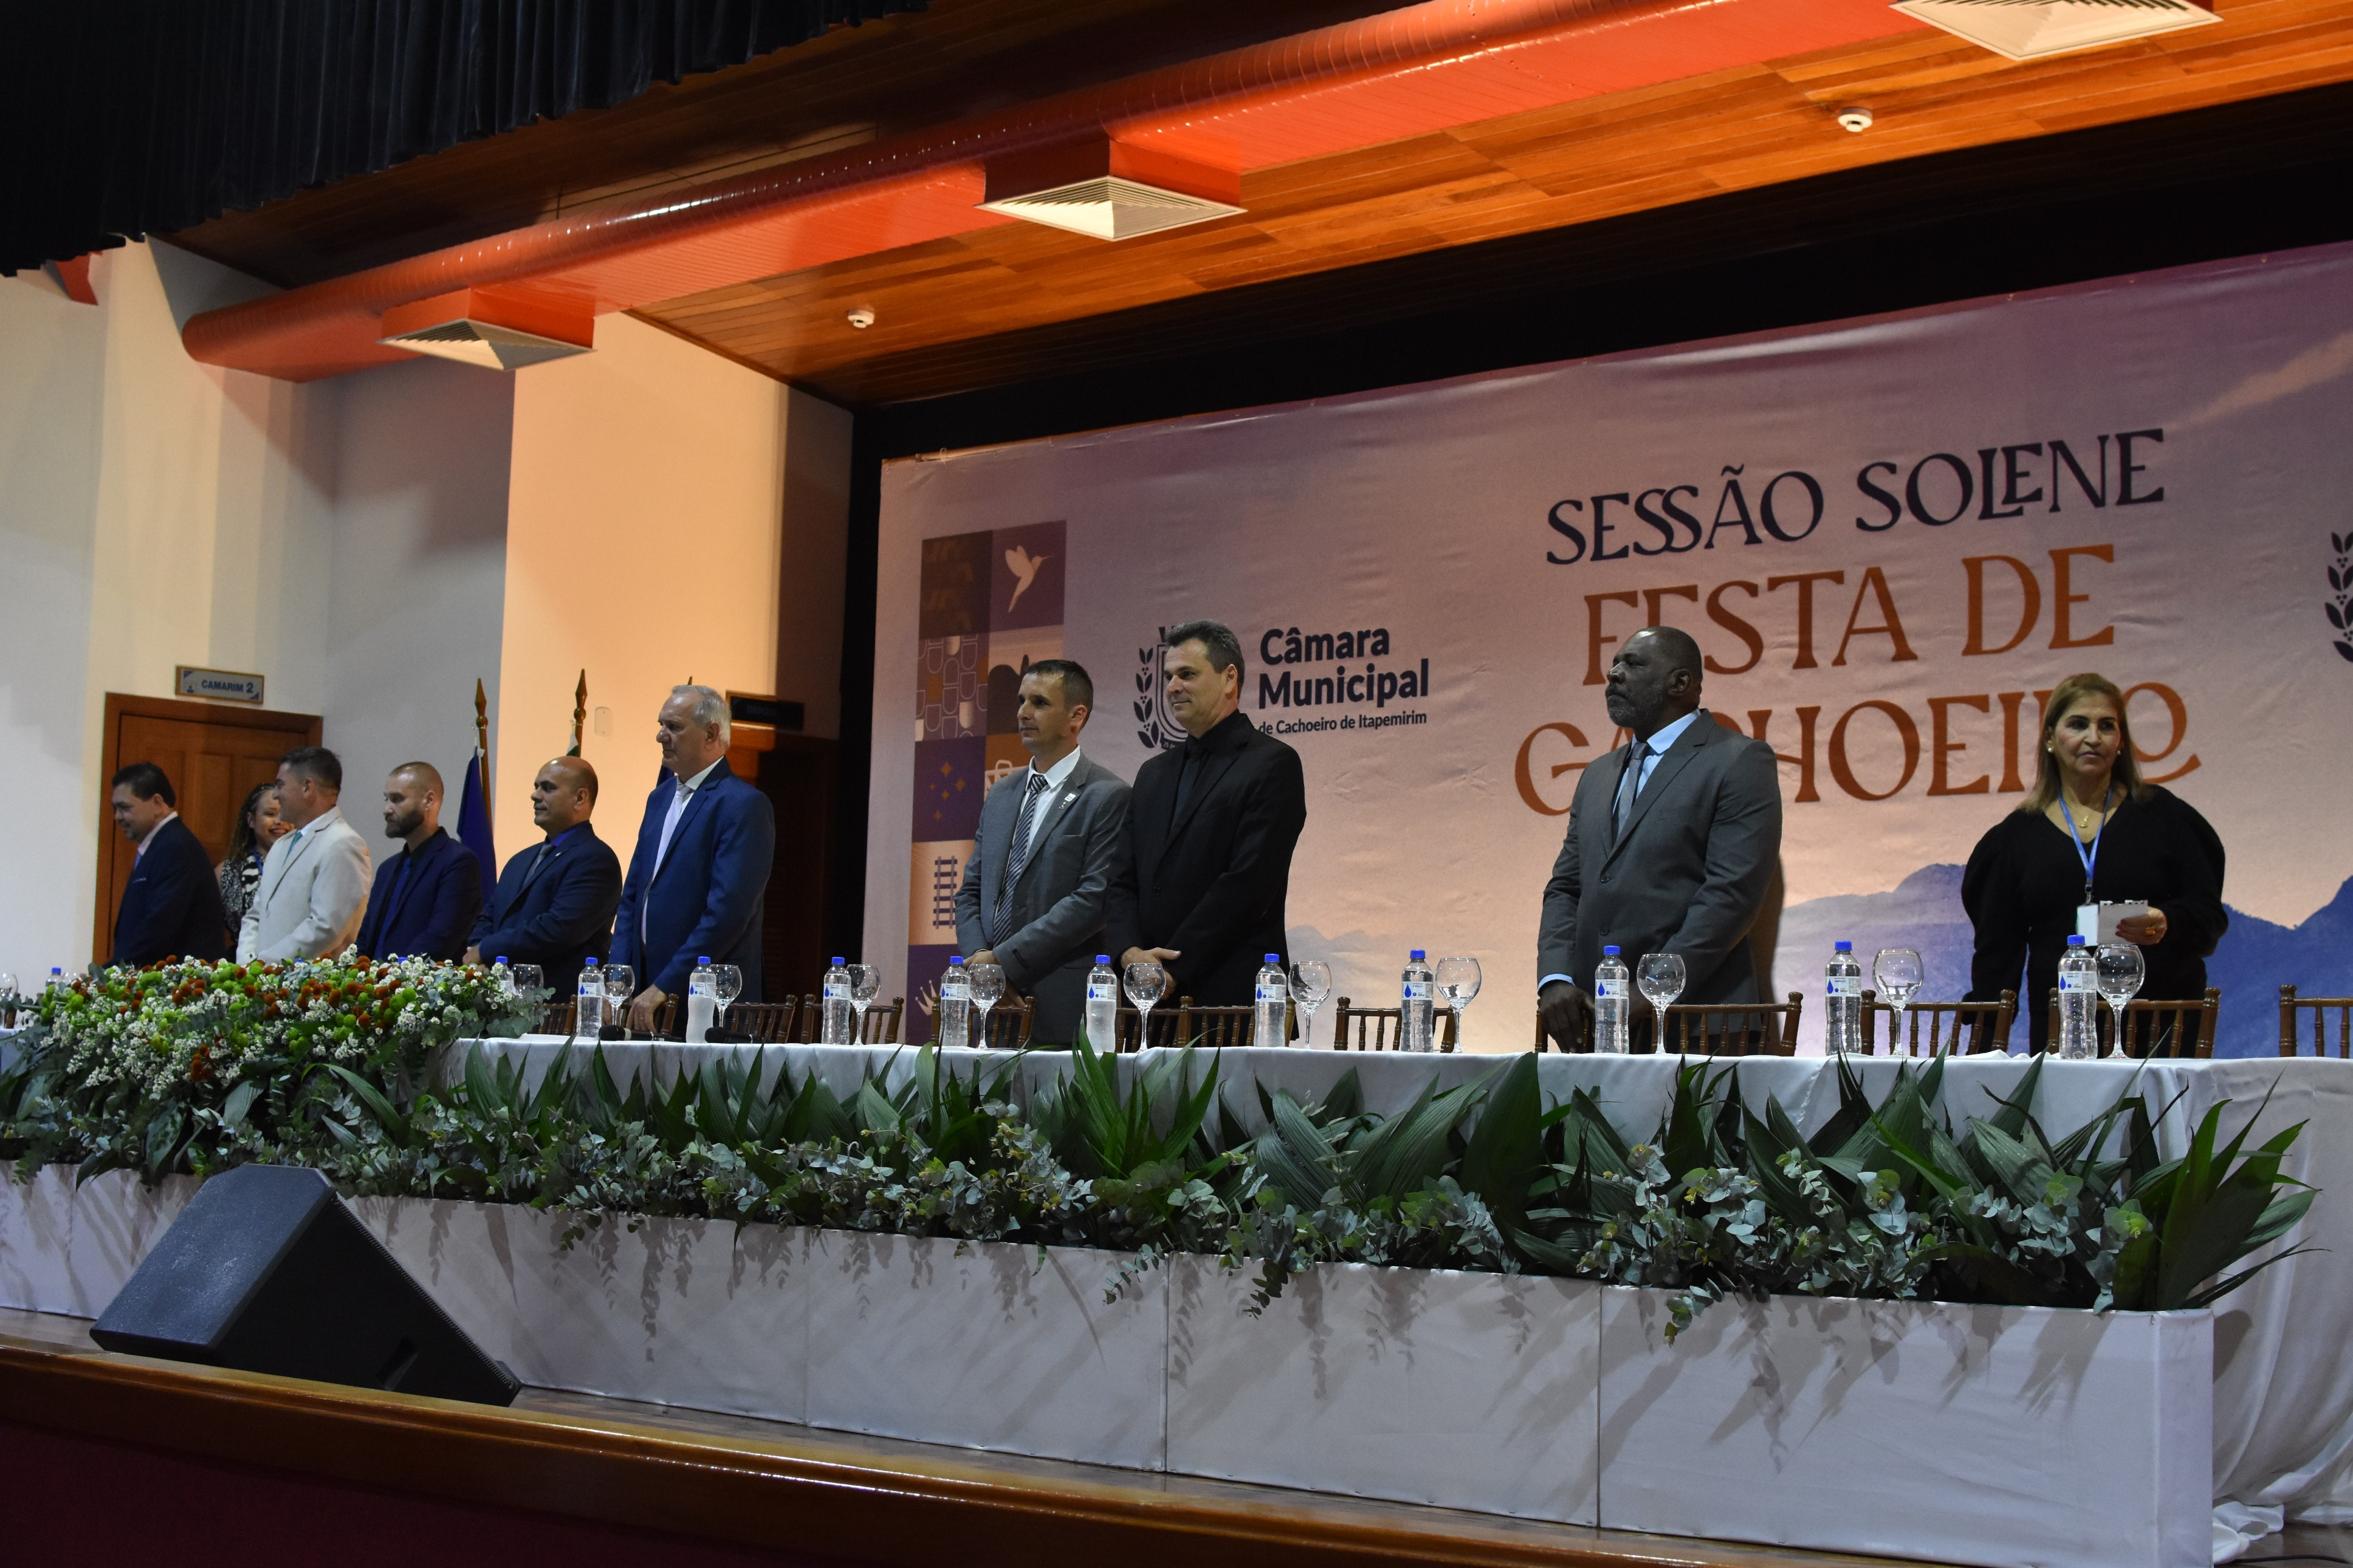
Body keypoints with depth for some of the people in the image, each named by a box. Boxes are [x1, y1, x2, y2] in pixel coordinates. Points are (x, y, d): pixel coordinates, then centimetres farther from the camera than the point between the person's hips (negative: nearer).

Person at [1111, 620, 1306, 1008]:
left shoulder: (1273, 764, -2)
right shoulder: (1154, 773, 21)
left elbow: (1248, 884, -11)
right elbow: (1125, 879, 16)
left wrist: (1173, 971, -13)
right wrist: (1131, 953, -5)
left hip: (1232, 994, -6)